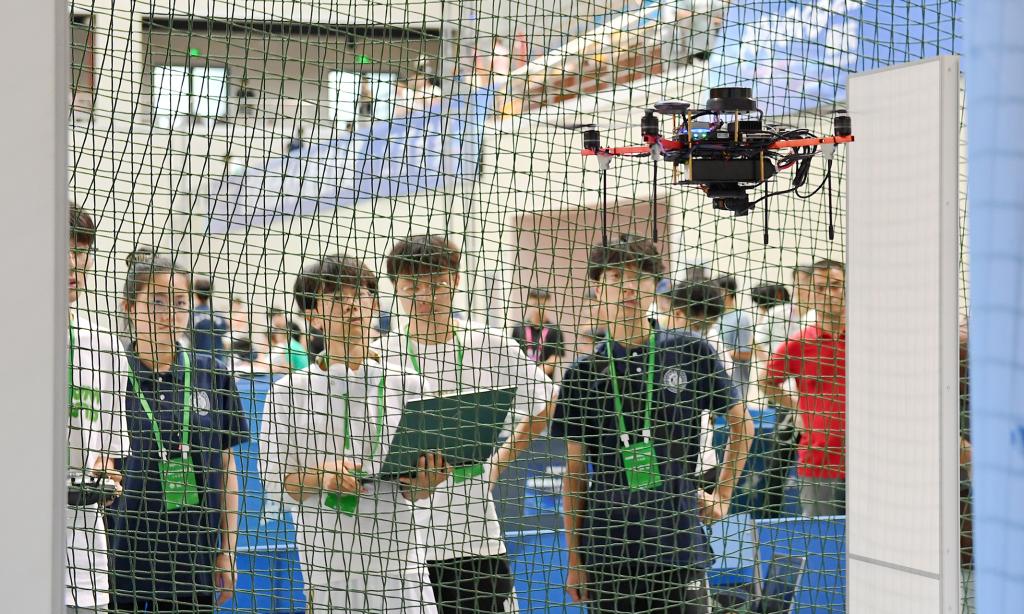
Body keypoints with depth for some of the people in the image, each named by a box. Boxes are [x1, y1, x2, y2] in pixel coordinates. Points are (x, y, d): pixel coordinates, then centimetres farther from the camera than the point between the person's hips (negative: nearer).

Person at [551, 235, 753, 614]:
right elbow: (575, 473, 7)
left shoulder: (690, 352, 2)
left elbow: (741, 424, 14)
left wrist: (722, 495, 9)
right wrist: (574, 561, 5)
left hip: (679, 548, -1)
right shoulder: (583, 373, 4)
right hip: (608, 554, 1)